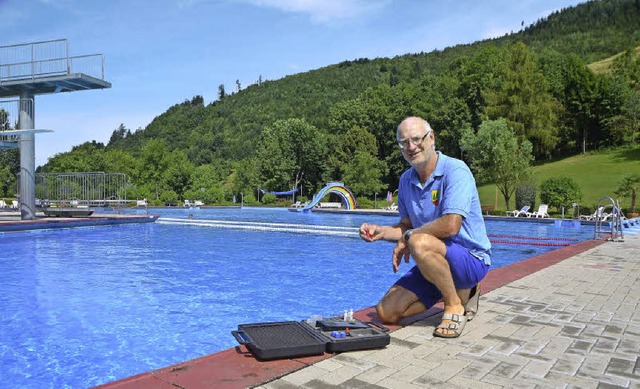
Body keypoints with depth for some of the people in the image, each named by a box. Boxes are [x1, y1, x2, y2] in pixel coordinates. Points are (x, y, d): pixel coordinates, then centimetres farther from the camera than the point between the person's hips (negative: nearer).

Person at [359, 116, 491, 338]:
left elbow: (450, 226, -29)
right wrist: (381, 232, -6)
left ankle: (455, 305, -11)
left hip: (472, 259, -7)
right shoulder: (406, 180, 6)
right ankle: (458, 292, 14)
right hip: (434, 262, 8)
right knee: (387, 312, -3)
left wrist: (407, 237, -17)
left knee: (420, 242, -37)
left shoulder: (455, 170, -18)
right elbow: (407, 227, 14)